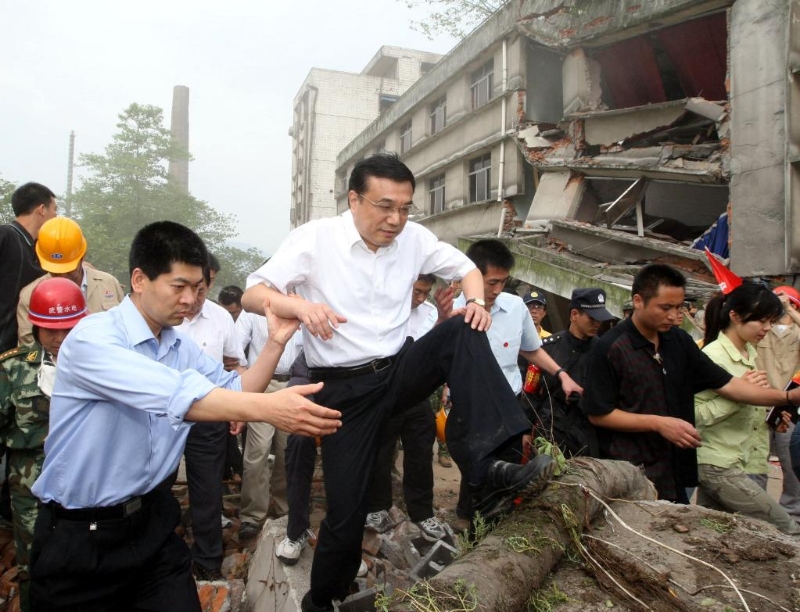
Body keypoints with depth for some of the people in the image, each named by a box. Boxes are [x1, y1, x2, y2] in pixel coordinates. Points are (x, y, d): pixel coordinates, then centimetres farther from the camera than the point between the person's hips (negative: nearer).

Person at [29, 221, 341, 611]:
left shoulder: (181, 346, 4)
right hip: (79, 536, -6)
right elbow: (175, 395, -36)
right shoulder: (93, 337, -21)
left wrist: (275, 343, -9)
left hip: (152, 521, 6)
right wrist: (267, 408, -44)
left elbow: (234, 391, 6)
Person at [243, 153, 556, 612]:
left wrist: (476, 301, -12)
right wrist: (300, 305, -33)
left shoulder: (413, 237, 0)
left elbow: (466, 267, 11)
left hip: (400, 370, 4)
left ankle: (485, 469, -31)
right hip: (345, 389, -3)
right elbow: (252, 294, -11)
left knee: (465, 332, -23)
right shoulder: (315, 238, -10)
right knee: (346, 514, -1)